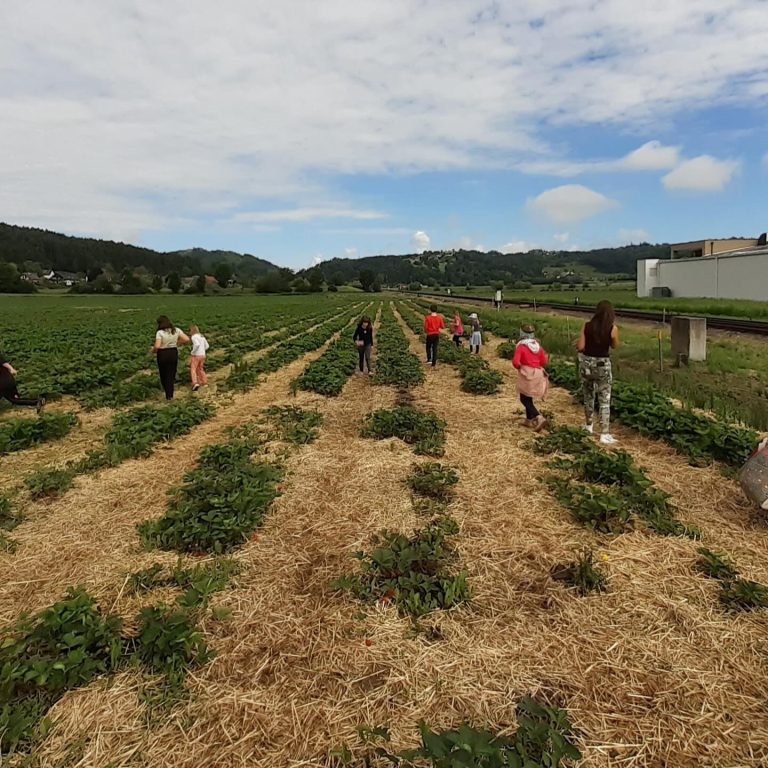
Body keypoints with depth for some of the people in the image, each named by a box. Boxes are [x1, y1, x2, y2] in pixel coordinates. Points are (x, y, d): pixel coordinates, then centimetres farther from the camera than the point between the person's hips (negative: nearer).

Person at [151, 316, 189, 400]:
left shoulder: (160, 332, -15)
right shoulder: (176, 330, -4)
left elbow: (157, 346, -23)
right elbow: (187, 339, -7)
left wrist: (153, 350, -2)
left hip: (162, 354, -3)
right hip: (173, 353, 3)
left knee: (163, 374, 17)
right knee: (171, 374, 11)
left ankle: (168, 394, 25)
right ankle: (170, 395, 10)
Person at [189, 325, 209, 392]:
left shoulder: (194, 337, -9)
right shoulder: (202, 336, 14)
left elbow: (197, 344, -25)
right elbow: (207, 346, 15)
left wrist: (192, 352, -15)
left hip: (196, 355, -7)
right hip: (203, 355, 7)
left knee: (193, 369, -6)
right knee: (200, 369, 21)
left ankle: (195, 383, -23)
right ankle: (204, 382, 24)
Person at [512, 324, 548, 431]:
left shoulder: (521, 346, -12)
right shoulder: (538, 346, 5)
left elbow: (515, 362, -21)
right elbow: (544, 362, 4)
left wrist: (519, 367, -1)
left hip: (527, 374, -6)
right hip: (538, 374, 6)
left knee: (524, 399, 2)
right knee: (528, 398, 21)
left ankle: (539, 418, -14)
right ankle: (529, 420, 27)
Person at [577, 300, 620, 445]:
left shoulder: (587, 326, -5)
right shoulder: (613, 329, -10)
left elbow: (580, 347, -6)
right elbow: (614, 346, 6)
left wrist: (577, 344, 16)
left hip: (586, 363, 3)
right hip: (603, 365, -3)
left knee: (588, 396, 21)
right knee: (604, 400, 3)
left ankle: (589, 425, 37)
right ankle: (604, 435, -1)